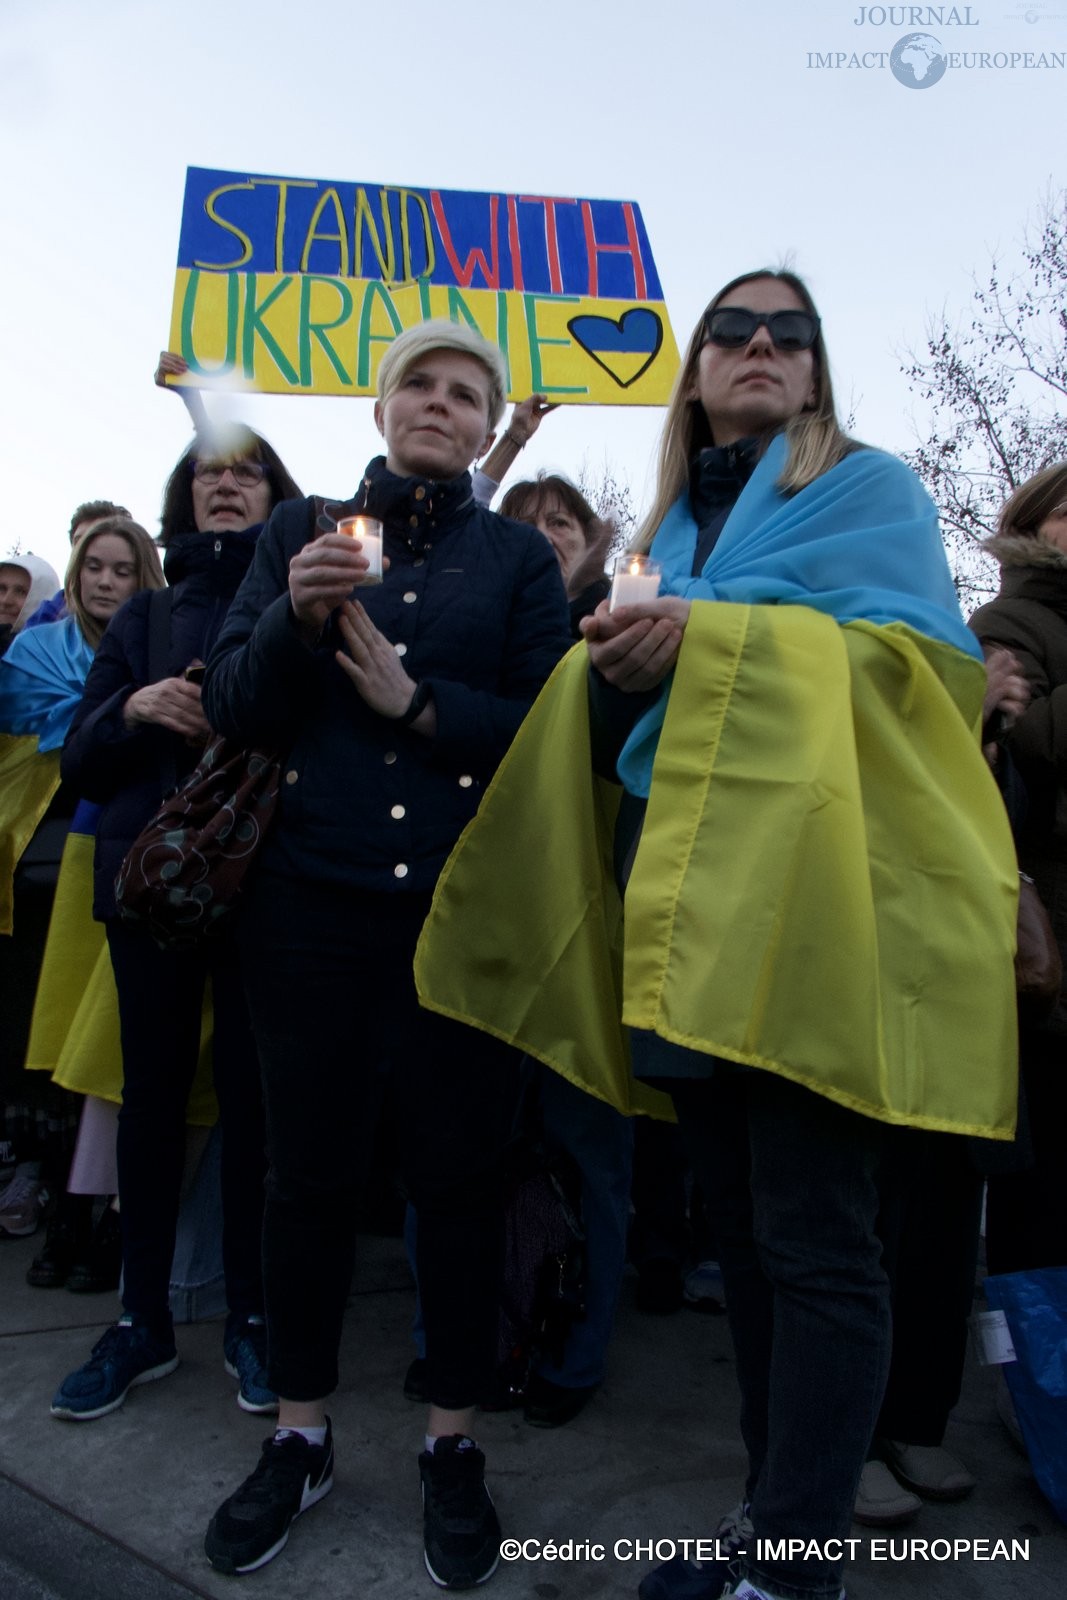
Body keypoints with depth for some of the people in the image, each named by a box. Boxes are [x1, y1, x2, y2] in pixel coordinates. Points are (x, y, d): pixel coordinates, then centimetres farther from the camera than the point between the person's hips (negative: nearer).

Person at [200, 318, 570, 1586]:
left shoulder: (518, 555, 8)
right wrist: (295, 617, -14)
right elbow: (231, 705, 4)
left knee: (459, 1173, 6)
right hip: (311, 900, 1)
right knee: (307, 1168, 9)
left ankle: (453, 1446, 26)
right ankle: (298, 1436, 30)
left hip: (463, 908, -1)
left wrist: (415, 699, -12)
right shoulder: (300, 530, 11)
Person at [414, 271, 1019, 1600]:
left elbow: (914, 656, -8)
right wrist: (625, 666, 0)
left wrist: (716, 638, -15)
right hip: (686, 899, 6)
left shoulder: (868, 488, 7)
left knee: (814, 1242, -5)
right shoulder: (678, 525, 22)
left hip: (814, 896, -6)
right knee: (738, 1226, 13)